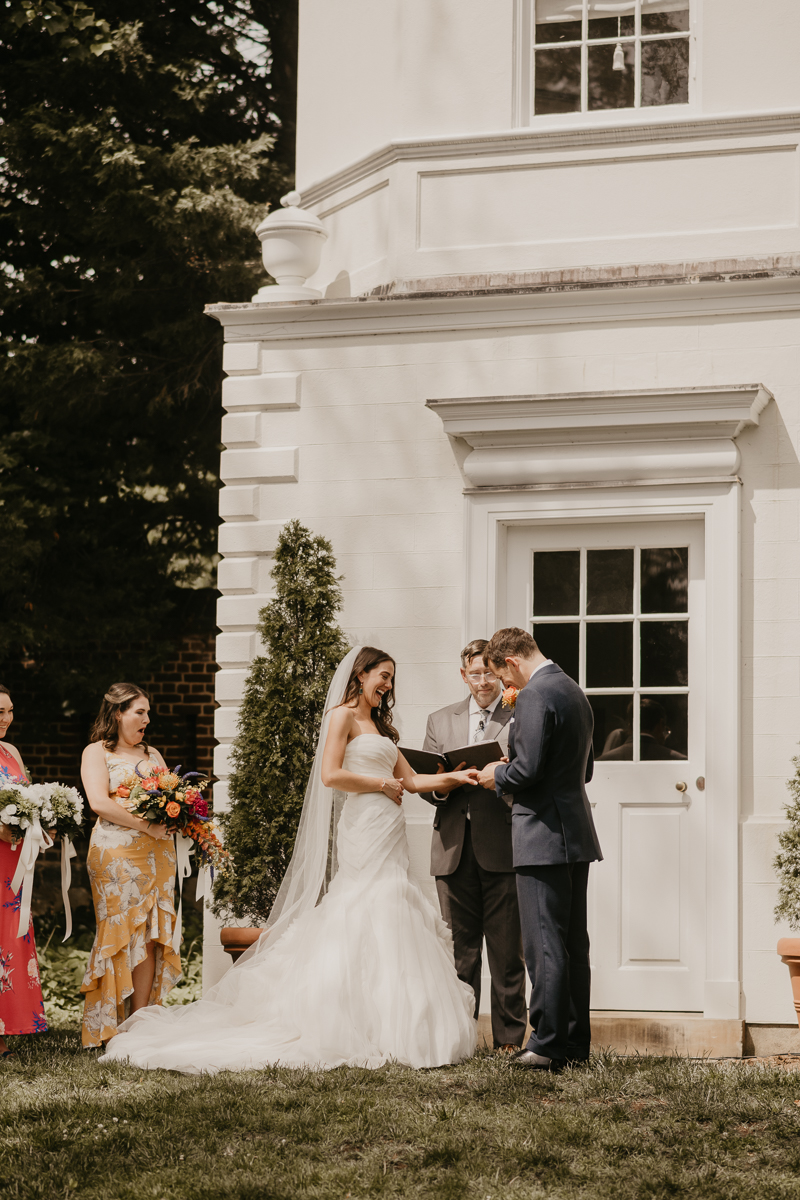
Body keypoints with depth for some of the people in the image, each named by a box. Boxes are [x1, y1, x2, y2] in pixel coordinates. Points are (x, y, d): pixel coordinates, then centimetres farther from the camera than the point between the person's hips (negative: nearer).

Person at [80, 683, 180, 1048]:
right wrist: (147, 825, -16)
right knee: (123, 935, -8)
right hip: (117, 851, -6)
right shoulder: (97, 753, 3)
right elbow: (100, 803, -12)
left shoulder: (152, 755, 22)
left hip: (157, 853, 6)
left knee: (151, 936, -1)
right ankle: (109, 1026, -5)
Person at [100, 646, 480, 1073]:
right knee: (371, 922, -12)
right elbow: (331, 774, -14)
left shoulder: (377, 725, 23)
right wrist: (382, 785, -6)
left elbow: (410, 779, 20)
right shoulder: (343, 715, -2)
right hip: (364, 827, -8)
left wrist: (457, 777, 9)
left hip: (389, 836, 8)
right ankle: (374, 1032, -12)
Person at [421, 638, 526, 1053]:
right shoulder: (440, 722, 18)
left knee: (506, 949, -1)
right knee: (460, 949, 6)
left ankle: (508, 1036, 6)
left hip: (502, 848, -3)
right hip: (455, 848, 3)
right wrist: (440, 784, -7)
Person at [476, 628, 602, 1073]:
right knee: (574, 943, 12)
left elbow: (527, 769, -21)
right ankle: (576, 1042, 16)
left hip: (545, 836, -10)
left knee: (545, 944, -6)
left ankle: (548, 1045, -5)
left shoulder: (535, 695, -14)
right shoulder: (574, 691, 17)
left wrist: (498, 775, -1)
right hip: (577, 835, 10)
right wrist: (510, 773, 22)